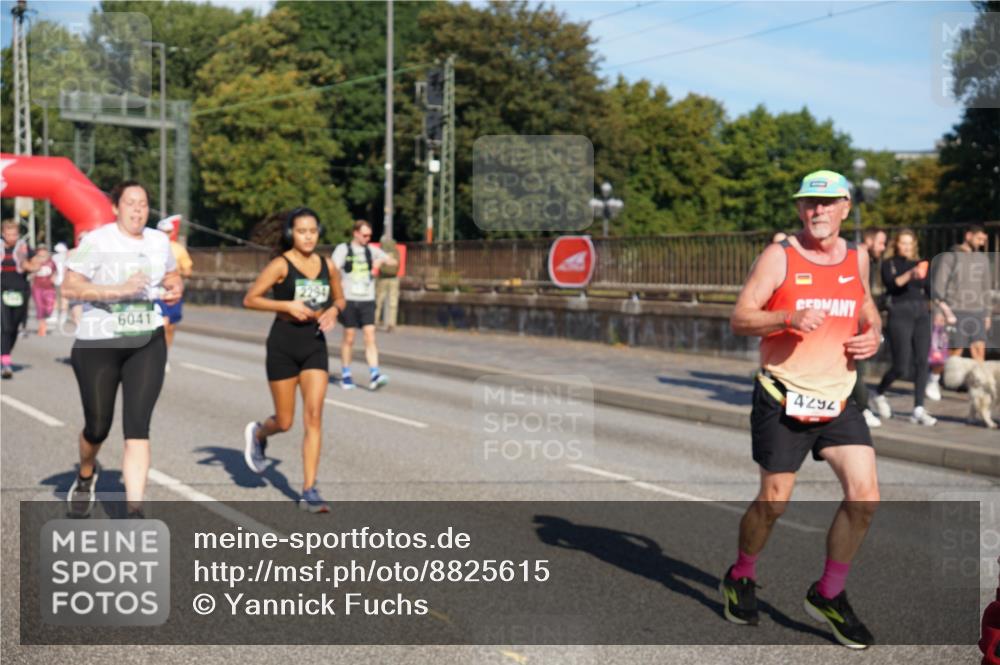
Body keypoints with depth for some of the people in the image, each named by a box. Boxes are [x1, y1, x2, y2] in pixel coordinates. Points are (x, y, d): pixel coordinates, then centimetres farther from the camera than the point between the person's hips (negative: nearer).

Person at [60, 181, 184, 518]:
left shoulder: (159, 241, 6)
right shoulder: (97, 241, -11)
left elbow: (172, 275, 24)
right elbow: (69, 287, -18)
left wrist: (176, 288, 0)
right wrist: (118, 290, -28)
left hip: (147, 343, 3)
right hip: (98, 344, -3)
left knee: (137, 427, -9)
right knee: (98, 427, 11)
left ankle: (134, 513, -11)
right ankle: (86, 474, 47)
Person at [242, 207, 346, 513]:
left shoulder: (327, 266, 4)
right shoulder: (281, 265, -9)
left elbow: (339, 298, 19)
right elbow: (249, 299, -8)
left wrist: (333, 310, -4)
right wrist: (288, 305, -19)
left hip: (315, 345, 3)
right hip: (283, 344, -3)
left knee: (314, 416, -7)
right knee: (285, 422, 5)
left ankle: (309, 492, -3)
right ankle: (257, 433, 43)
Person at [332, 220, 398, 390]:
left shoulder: (371, 250, 11)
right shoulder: (343, 249, 0)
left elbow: (393, 261, 14)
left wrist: (382, 260, -8)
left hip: (367, 300, 3)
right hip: (349, 300, -2)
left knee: (370, 337, -7)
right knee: (348, 338, 5)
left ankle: (374, 376, -12)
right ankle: (345, 375, 18)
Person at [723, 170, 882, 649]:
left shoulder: (857, 258, 9)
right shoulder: (779, 257, -6)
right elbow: (740, 319, -10)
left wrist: (873, 335, 2)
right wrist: (790, 318, -26)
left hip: (838, 401, 4)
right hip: (783, 398, -4)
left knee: (865, 497, -5)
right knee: (774, 502, 2)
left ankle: (828, 596, 14)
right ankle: (740, 579, 30)